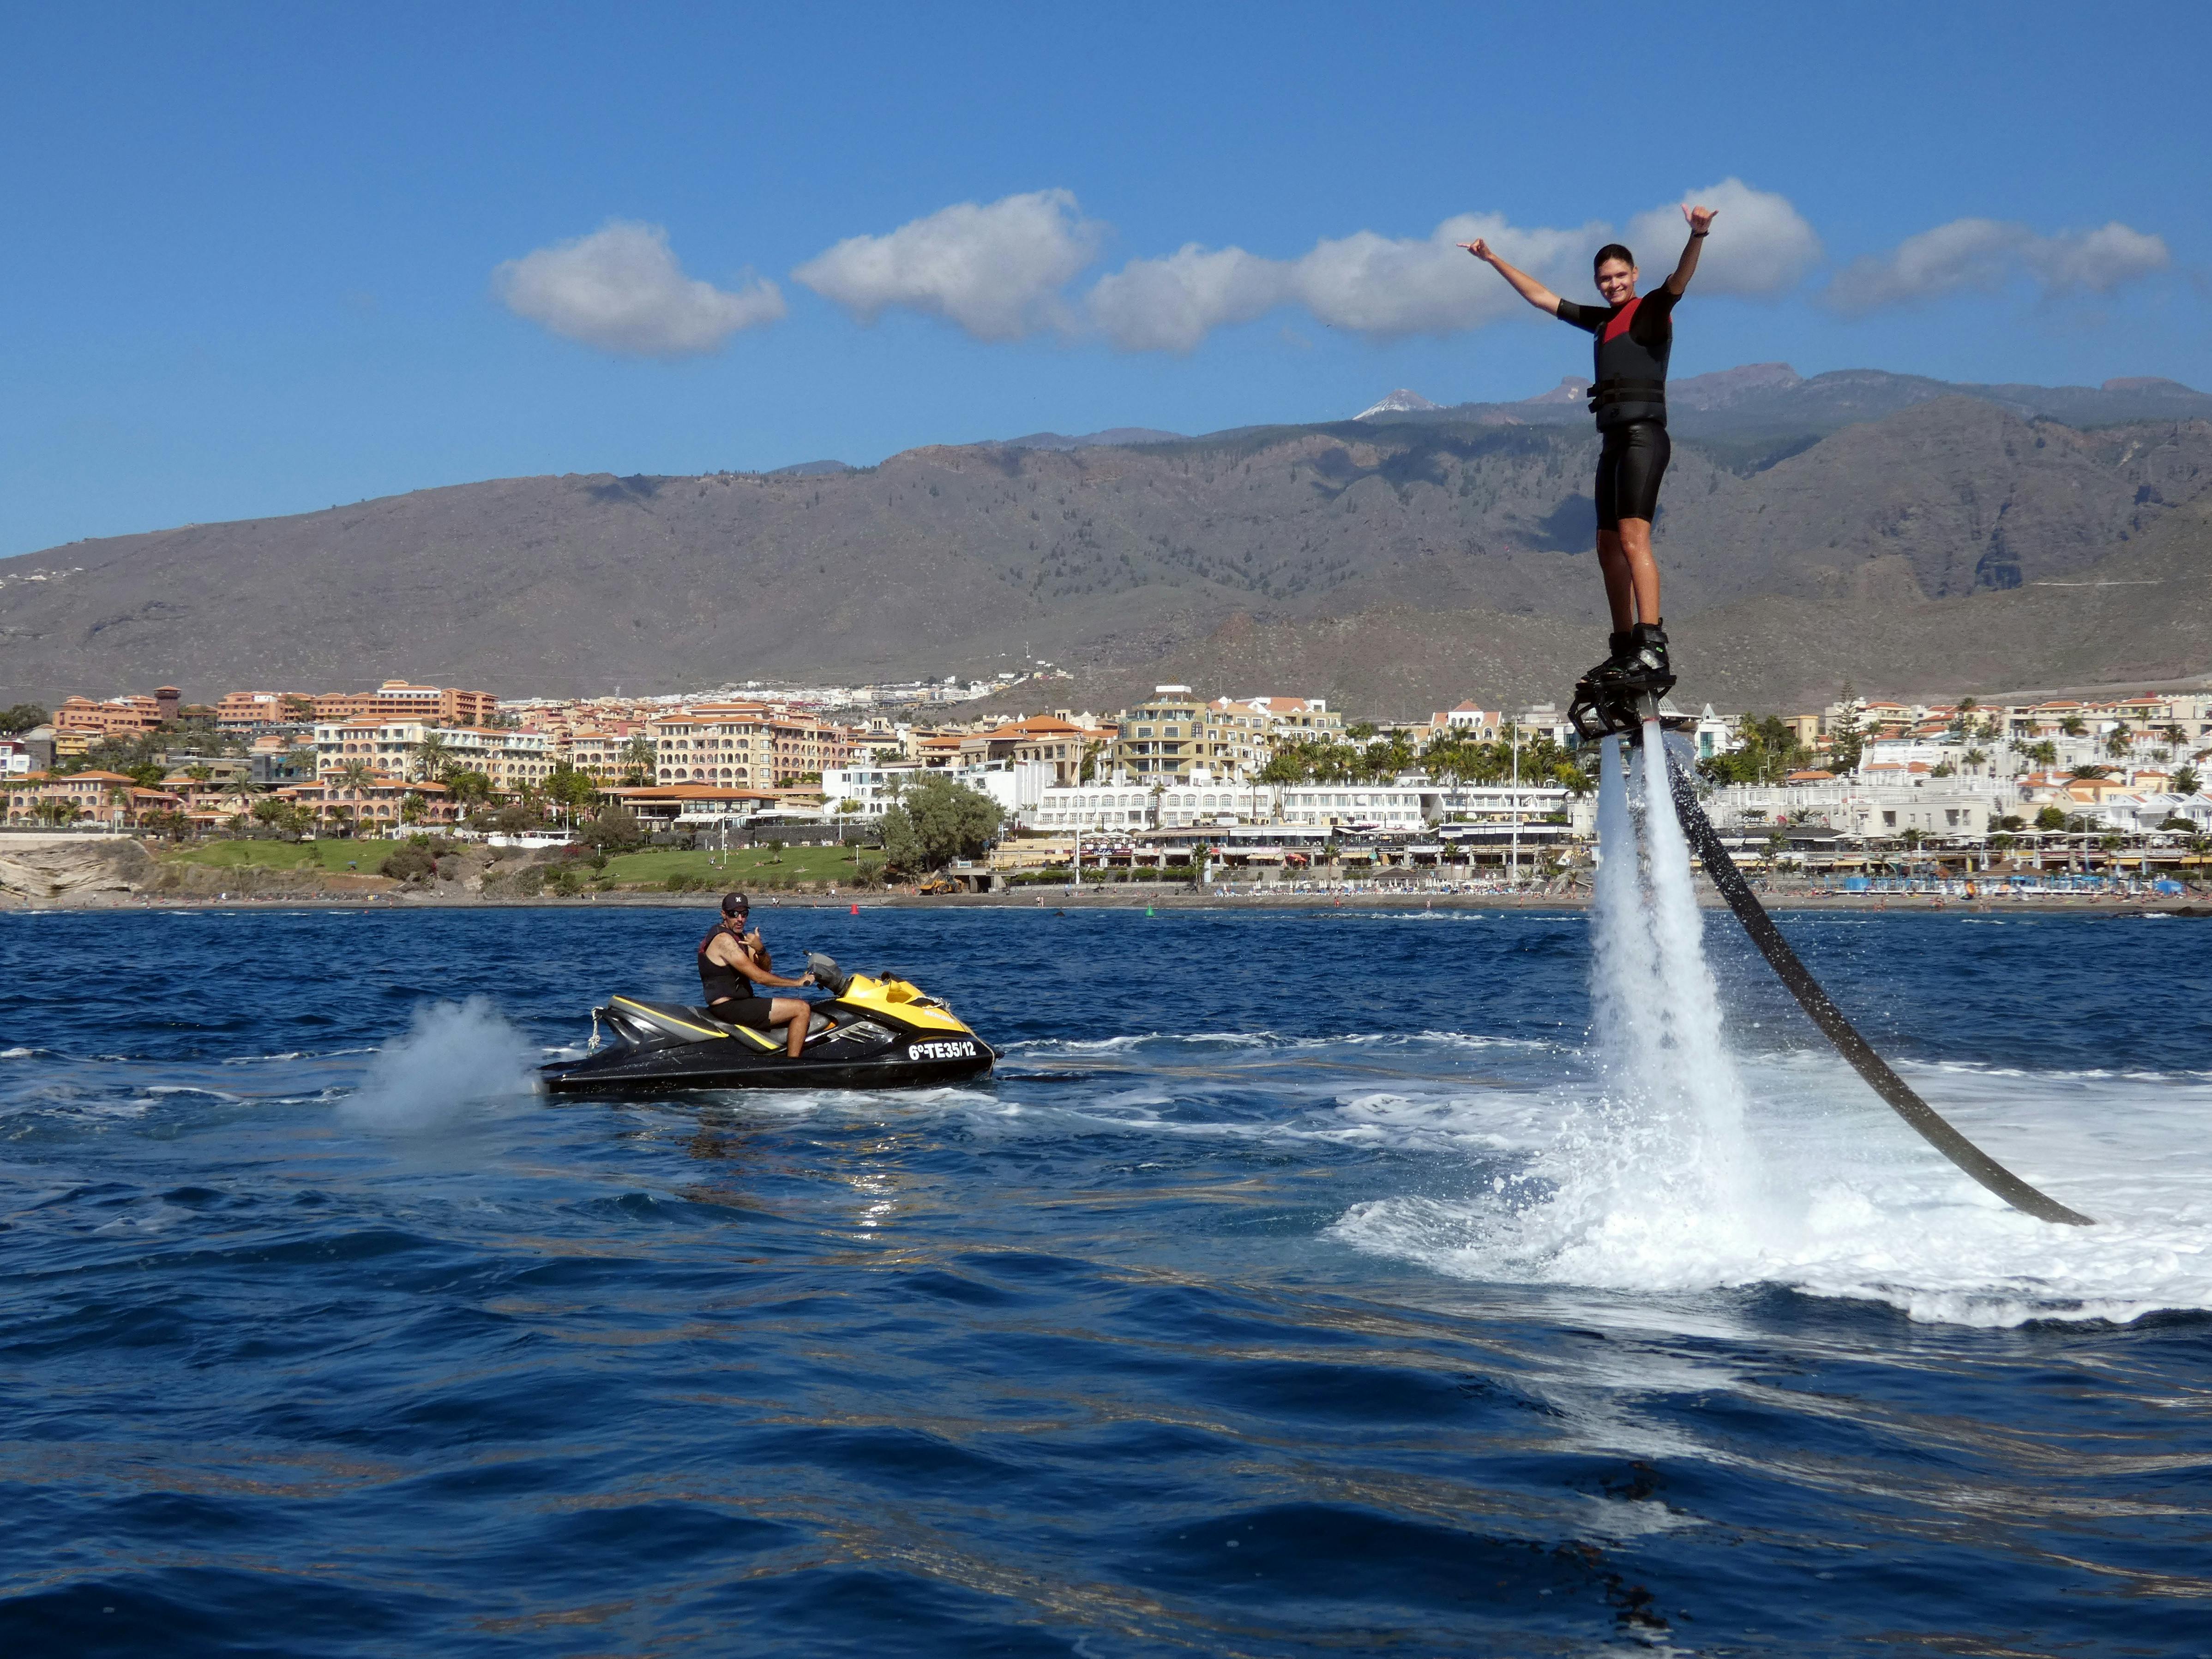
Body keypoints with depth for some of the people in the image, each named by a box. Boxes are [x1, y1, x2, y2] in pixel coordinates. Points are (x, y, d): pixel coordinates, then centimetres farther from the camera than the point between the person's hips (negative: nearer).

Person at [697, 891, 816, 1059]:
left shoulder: (739, 936, 15)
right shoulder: (724, 939, -17)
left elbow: (765, 968, 7)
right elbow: (758, 977, -20)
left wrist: (760, 949, -16)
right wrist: (798, 982, -12)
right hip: (729, 1007, -10)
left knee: (802, 1005, 20)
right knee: (802, 1009, -17)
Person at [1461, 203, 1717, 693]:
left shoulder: (1652, 310, 0)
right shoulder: (1602, 320, 21)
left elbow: (1679, 281, -21)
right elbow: (1541, 297, 30)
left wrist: (1697, 237, -40)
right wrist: (1493, 260, 33)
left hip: (1643, 435, -9)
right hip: (1613, 440, 9)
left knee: (1633, 539, -21)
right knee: (1609, 547, 11)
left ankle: (1653, 650, -31)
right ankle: (1624, 650, 17)